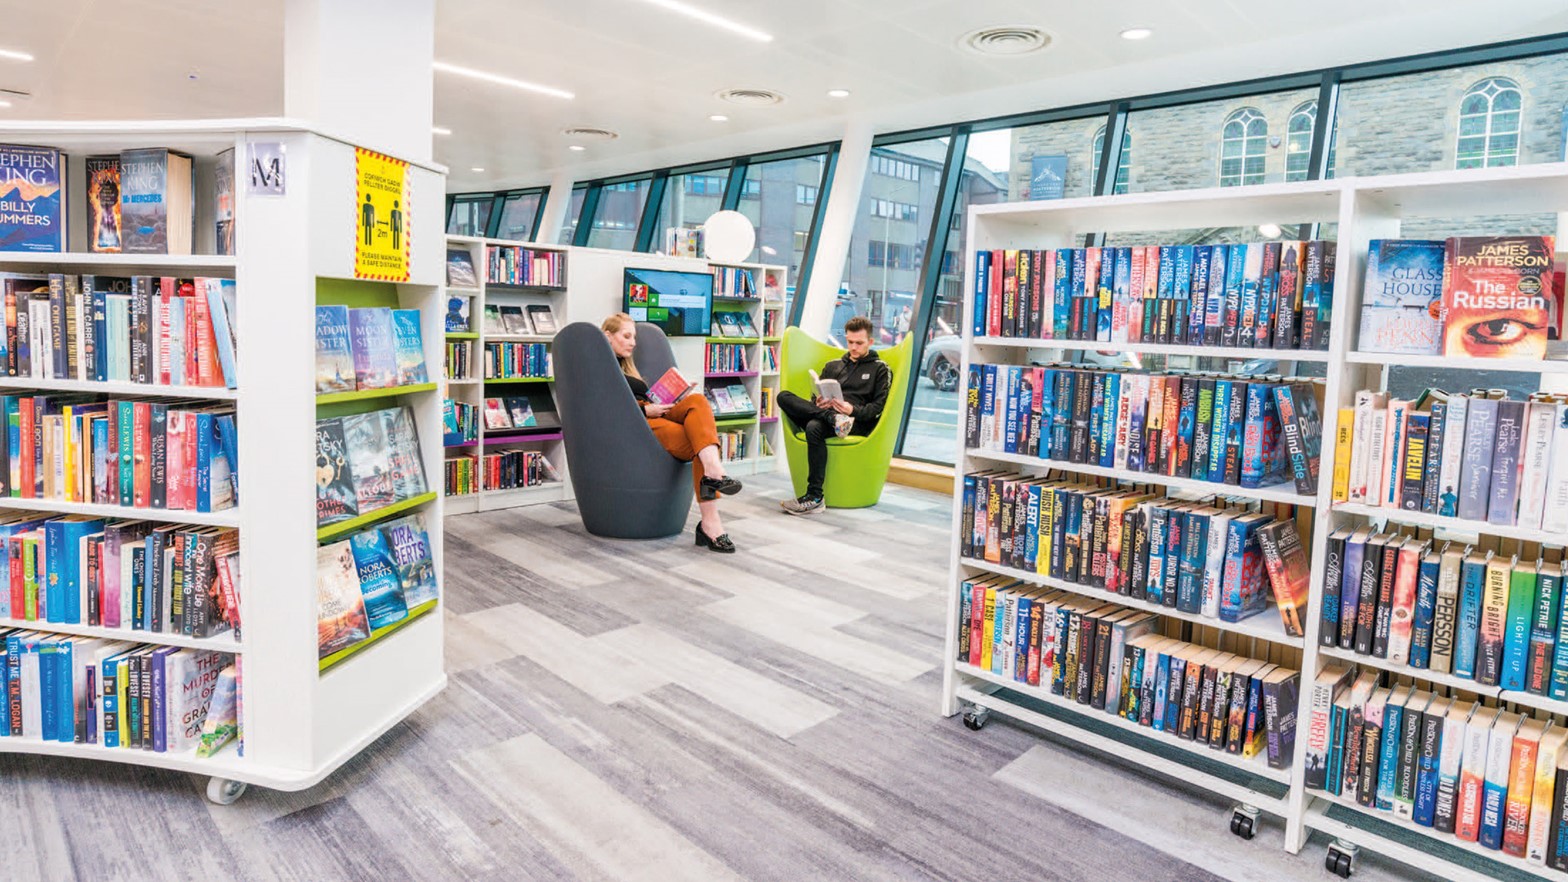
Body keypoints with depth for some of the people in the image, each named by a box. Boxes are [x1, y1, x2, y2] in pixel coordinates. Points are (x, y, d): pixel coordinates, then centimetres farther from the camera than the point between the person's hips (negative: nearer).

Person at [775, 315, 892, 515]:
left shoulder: (880, 369, 15)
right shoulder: (832, 366, 29)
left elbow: (879, 407, 3)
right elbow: (816, 398, 22)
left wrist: (853, 410, -16)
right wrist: (820, 404, -4)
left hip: (857, 422, -5)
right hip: (827, 414, 5)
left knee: (814, 427, -38)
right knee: (784, 396, -18)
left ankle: (814, 498, -37)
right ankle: (831, 417, -35)